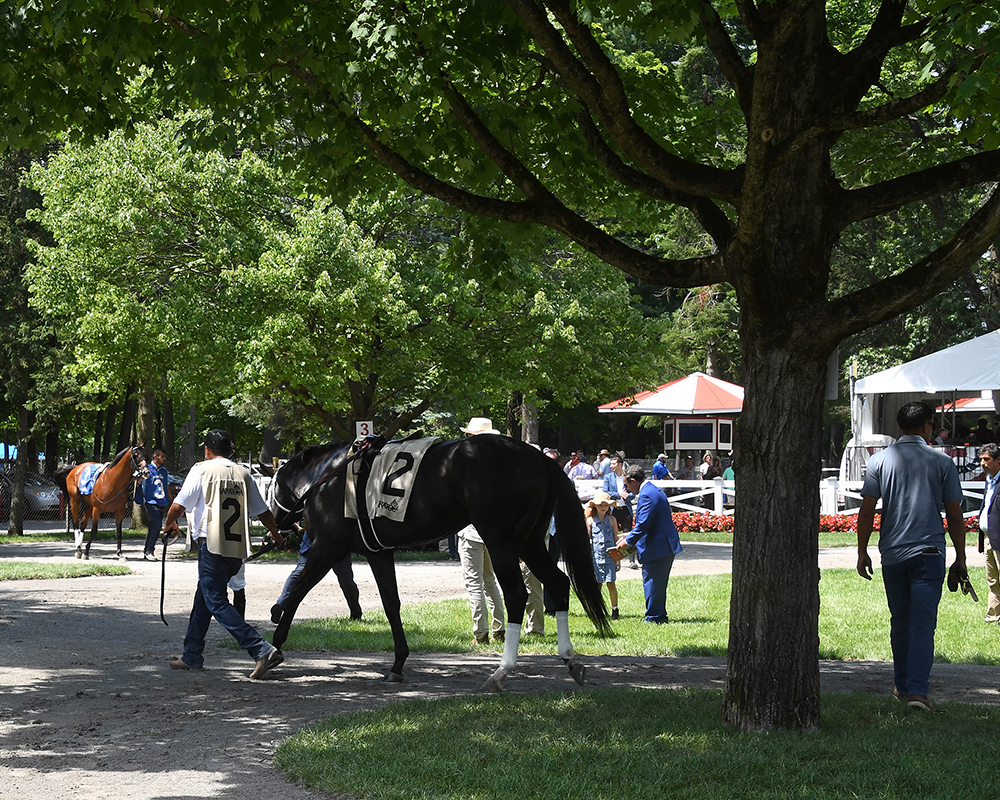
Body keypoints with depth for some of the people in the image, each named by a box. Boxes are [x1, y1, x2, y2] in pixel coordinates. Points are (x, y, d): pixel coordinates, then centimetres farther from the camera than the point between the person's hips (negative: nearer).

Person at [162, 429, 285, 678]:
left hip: (212, 546, -6)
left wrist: (169, 525, 17)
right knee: (203, 598, 19)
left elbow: (178, 505, -5)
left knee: (217, 603, -6)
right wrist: (276, 536, 34)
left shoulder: (202, 470, -2)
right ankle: (192, 655, 24)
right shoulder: (243, 474, 11)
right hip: (238, 548, 6)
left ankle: (262, 651, -18)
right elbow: (262, 511, 16)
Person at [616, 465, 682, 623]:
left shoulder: (646, 495, -18)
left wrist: (628, 541, -11)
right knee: (658, 584, 18)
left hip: (657, 548, -11)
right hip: (666, 545, 11)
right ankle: (661, 615, 24)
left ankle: (654, 617, 2)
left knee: (651, 583, -2)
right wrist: (630, 534, 20)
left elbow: (643, 524, -22)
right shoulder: (655, 491, 16)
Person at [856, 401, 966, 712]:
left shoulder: (880, 460, 4)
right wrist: (960, 558, 10)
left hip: (892, 555, 2)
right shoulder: (942, 462, 1)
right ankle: (917, 689, -17)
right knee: (923, 622, -5)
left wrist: (862, 552, 8)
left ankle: (902, 686, 24)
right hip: (929, 553, -2)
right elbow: (955, 515, 2)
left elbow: (867, 510, 0)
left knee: (900, 622, 15)